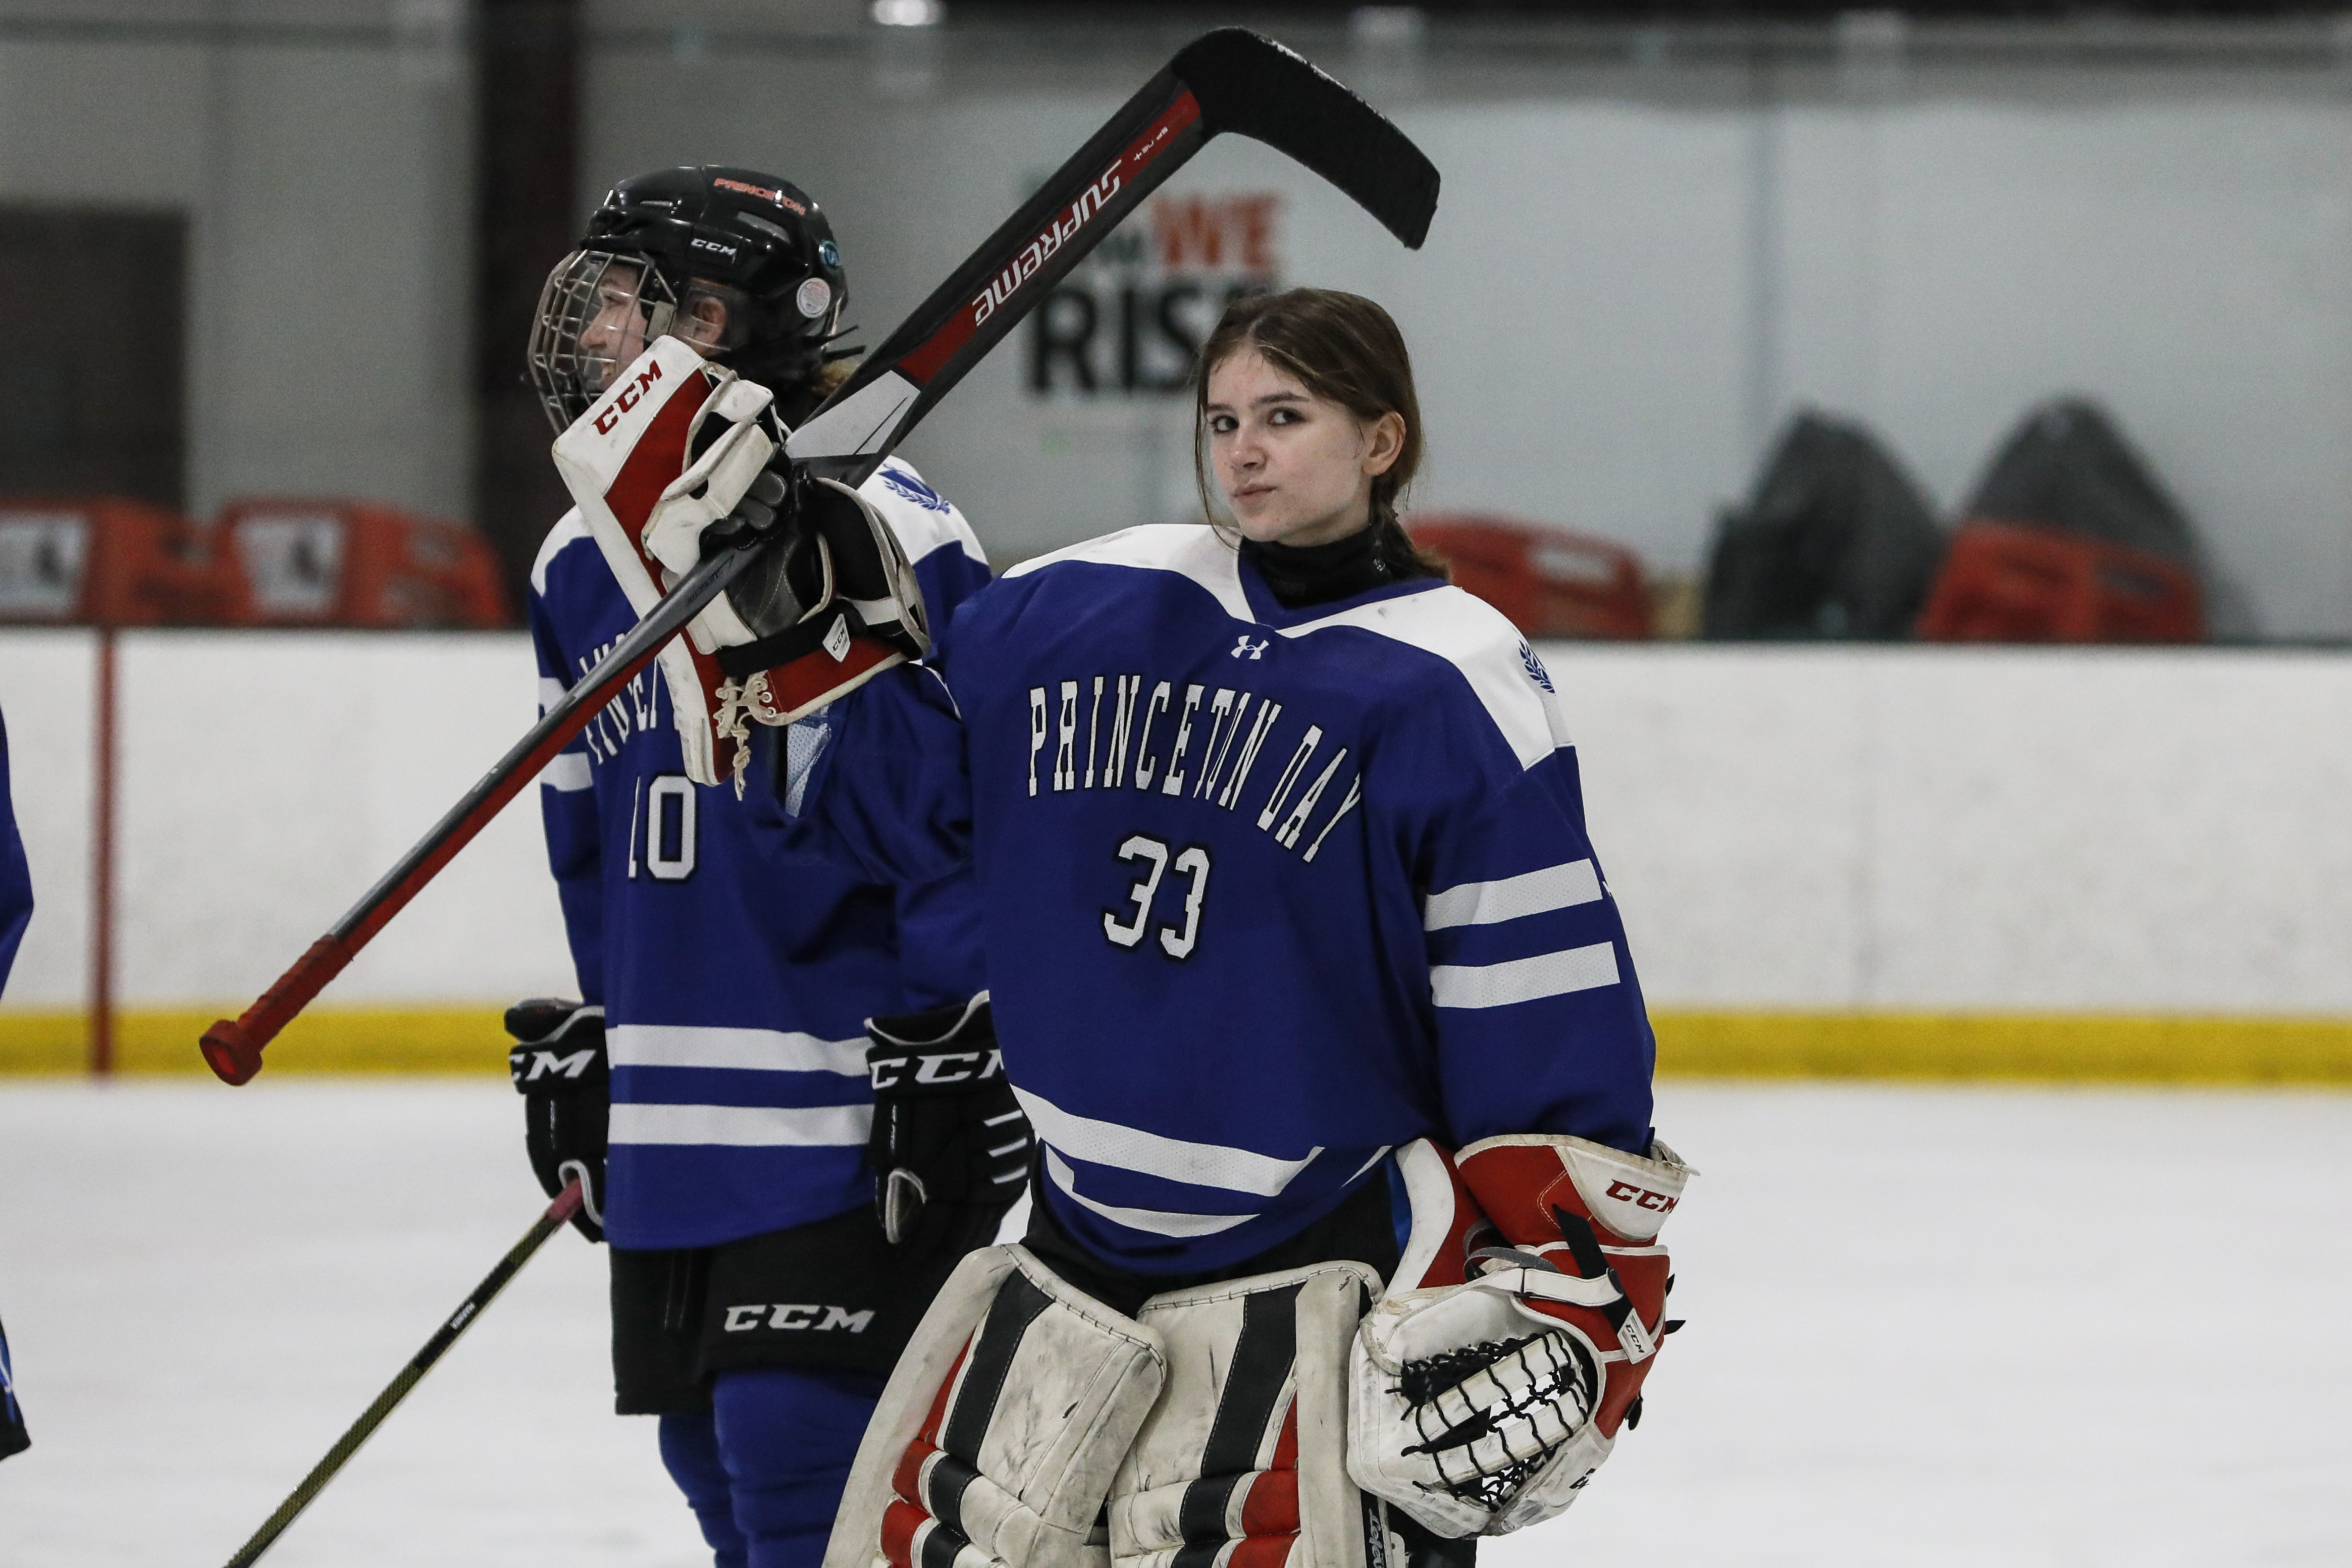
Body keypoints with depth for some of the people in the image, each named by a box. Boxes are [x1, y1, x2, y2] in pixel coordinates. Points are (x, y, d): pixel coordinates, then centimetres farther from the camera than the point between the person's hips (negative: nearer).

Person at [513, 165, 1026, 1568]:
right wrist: (584, 1048, 24)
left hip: (852, 1120, -8)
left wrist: (969, 1045, -15)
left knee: (802, 1449, -12)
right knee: (717, 1455, 13)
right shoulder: (583, 565, 11)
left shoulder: (882, 536, -13)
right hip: (673, 1131, 8)